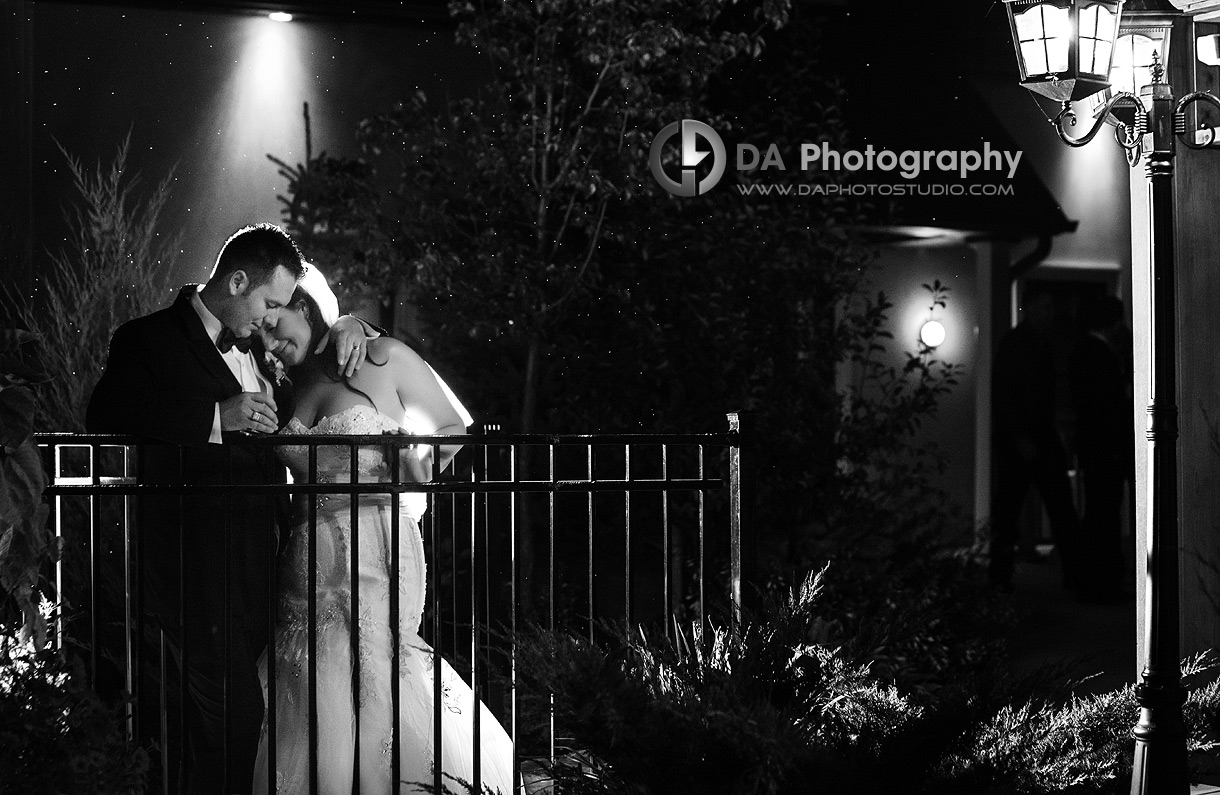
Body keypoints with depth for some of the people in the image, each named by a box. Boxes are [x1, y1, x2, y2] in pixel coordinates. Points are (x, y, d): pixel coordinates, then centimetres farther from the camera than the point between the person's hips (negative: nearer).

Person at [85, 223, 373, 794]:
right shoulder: (148, 340, -3)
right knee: (229, 720, -15)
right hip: (194, 571, -7)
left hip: (249, 573, 7)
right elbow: (105, 421, -18)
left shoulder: (249, 347, 20)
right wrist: (217, 417, -23)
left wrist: (346, 327, 14)